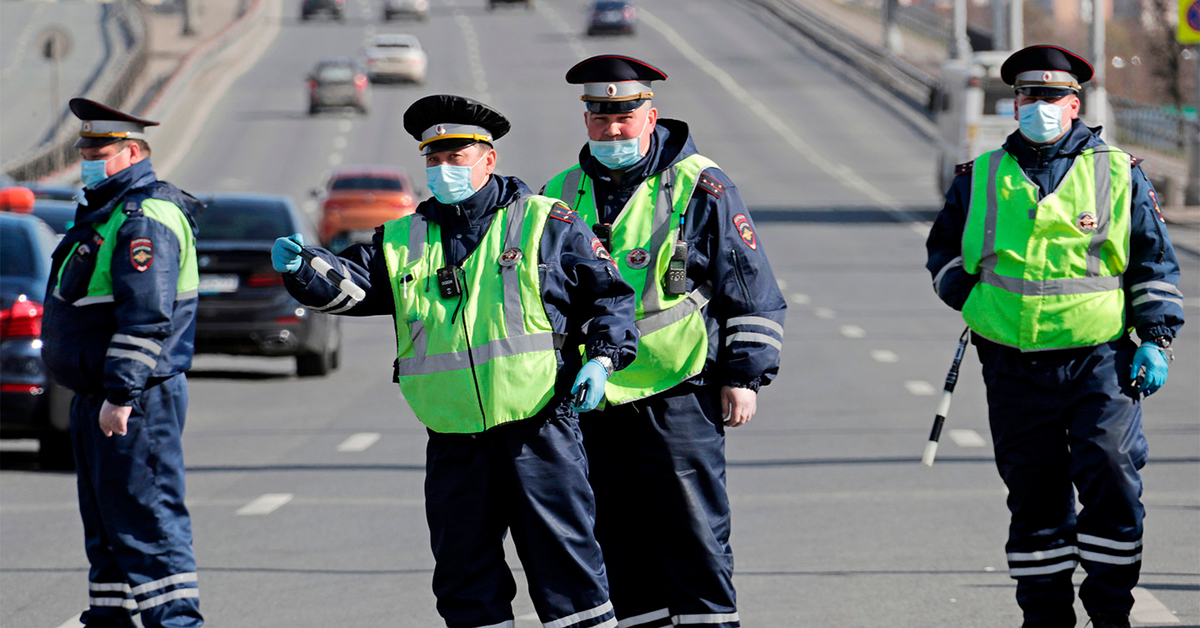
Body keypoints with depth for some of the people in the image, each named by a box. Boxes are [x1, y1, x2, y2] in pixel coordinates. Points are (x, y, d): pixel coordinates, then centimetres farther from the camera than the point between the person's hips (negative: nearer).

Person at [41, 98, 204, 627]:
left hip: (137, 398, -11)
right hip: (97, 393, 11)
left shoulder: (144, 218, -17)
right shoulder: (104, 210, 17)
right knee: (104, 518, 16)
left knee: (144, 514, -11)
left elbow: (146, 319, -25)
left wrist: (121, 395, -26)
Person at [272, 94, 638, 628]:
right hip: (454, 441, 4)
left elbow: (609, 292, 5)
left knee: (564, 560, -3)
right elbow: (351, 280, -1)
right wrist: (301, 268, -21)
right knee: (463, 572, 9)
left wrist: (602, 358, -9)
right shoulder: (403, 240, 12)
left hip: (538, 432, -4)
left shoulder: (543, 223, 3)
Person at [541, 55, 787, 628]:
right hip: (593, 403, 5)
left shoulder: (699, 188, -2)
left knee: (693, 534, -4)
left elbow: (751, 289, 0)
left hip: (678, 397, -5)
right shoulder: (561, 195, 12)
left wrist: (745, 374, -4)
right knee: (618, 539, 7)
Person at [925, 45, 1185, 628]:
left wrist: (1155, 341, 1)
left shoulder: (1118, 173, 6)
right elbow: (943, 251, 22)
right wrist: (972, 299, 3)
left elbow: (1155, 265, 9)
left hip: (1102, 362, -2)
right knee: (1034, 497, 5)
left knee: (1112, 481, -13)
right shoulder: (980, 180, 10)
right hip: (1015, 368, 2)